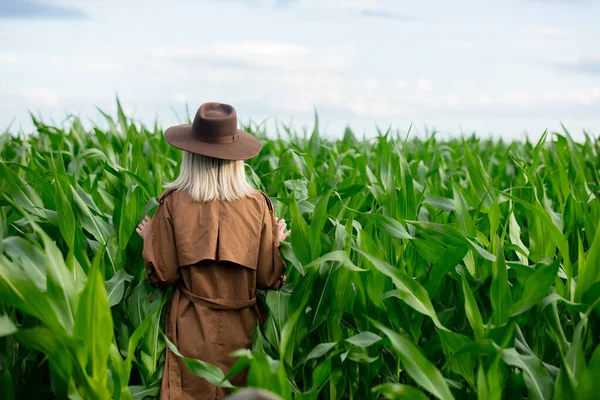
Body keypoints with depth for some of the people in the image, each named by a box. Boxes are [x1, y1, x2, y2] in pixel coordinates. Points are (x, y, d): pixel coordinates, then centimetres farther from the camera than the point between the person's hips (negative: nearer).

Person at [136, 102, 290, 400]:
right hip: (243, 329, 1)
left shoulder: (174, 203, -10)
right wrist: (278, 242, 15)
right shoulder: (257, 204, -7)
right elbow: (269, 279, -3)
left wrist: (149, 239, 13)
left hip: (192, 330, -1)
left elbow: (163, 275, -5)